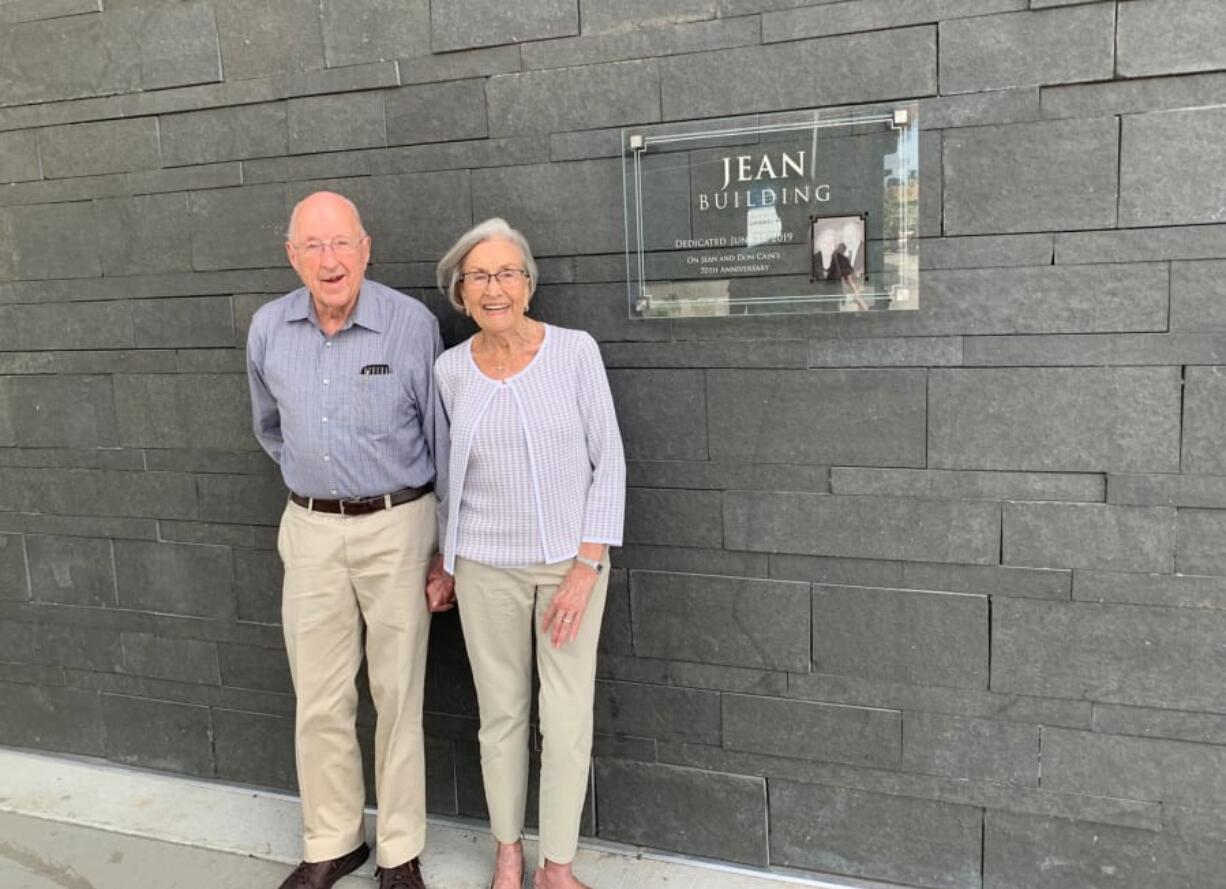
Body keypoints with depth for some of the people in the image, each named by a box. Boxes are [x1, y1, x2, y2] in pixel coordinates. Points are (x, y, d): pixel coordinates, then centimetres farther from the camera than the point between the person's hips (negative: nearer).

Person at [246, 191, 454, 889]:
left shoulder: (413, 324, -13)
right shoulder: (268, 328, -1)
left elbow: (445, 445, -7)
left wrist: (449, 552, -5)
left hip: (398, 525, -3)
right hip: (311, 528, 4)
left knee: (399, 696, 7)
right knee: (320, 701, 11)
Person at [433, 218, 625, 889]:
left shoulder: (575, 350, -10)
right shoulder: (450, 369, -2)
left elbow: (608, 460, -8)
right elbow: (450, 469, 10)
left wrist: (587, 564, -13)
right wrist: (444, 560, 13)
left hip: (571, 558, -1)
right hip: (488, 566, 2)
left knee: (568, 719, 3)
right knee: (501, 713, 12)